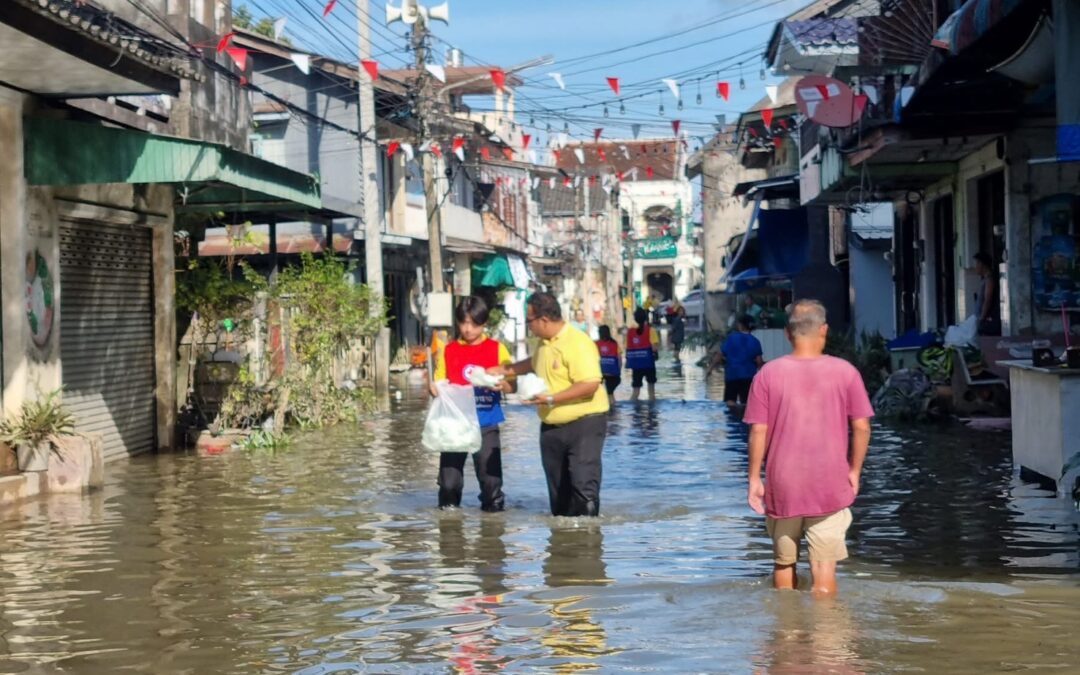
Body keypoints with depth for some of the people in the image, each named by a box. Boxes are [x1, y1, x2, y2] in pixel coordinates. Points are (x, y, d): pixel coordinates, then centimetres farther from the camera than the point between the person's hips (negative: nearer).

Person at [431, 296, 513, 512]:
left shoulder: (497, 349, 3)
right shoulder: (448, 350, 8)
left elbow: (511, 386, 4)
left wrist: (501, 384, -19)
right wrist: (435, 389, -13)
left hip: (487, 423, -1)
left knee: (490, 470, 0)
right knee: (449, 470, 2)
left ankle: (493, 506, 12)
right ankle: (448, 506, 16)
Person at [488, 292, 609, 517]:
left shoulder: (578, 343, -18)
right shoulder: (545, 343, 11)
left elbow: (590, 384, -27)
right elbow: (534, 364, 34)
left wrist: (552, 399, -27)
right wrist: (501, 370, 27)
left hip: (583, 423, -9)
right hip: (551, 426, 9)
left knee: (584, 483, -12)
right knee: (558, 488, 11)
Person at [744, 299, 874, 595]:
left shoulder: (768, 374, -4)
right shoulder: (845, 372, -4)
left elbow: (758, 431, -5)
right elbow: (861, 427, -3)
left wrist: (754, 478, 2)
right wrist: (854, 471, 8)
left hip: (783, 485, 1)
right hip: (831, 486, -1)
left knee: (783, 563, 17)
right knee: (825, 569, 2)